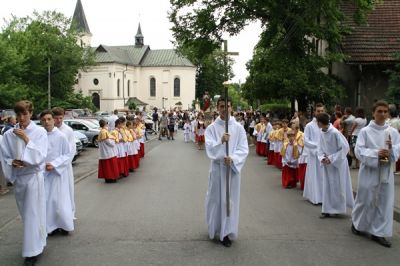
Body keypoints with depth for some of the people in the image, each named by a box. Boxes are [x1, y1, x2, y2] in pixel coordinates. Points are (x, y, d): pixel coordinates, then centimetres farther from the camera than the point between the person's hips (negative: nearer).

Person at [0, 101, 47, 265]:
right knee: (25, 213, 16)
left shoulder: (39, 132, -9)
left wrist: (26, 139, -20)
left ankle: (32, 251, 9)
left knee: (32, 213, 0)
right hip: (17, 177, 4)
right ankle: (36, 244, 35)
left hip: (33, 177, -4)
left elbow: (40, 156, -15)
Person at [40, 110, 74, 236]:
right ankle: (50, 226, 22)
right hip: (43, 173, 3)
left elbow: (67, 155, -5)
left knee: (60, 200, 2)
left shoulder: (61, 136, -10)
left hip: (58, 172, -3)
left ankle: (65, 225, 19)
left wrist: (54, 164, -16)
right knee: (46, 200, 7)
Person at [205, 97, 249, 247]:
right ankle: (215, 228, 31)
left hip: (233, 168, 0)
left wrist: (232, 158, -20)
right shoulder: (211, 128, -1)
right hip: (217, 167, 0)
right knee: (215, 198, 9)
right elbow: (209, 148, -12)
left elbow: (244, 149, -3)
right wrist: (221, 141, -30)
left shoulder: (238, 128, 0)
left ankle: (226, 232, 14)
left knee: (230, 199, 4)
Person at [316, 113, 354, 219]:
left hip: (338, 164, -7)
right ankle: (328, 210, 16)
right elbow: (320, 148, 7)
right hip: (327, 164, 7)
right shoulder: (322, 133, -1)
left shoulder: (335, 133, -23)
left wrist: (332, 159, -20)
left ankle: (339, 208, 20)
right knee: (327, 187, 9)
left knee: (338, 187, 4)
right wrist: (322, 158, -12)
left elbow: (345, 148, -20)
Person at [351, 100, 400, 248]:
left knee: (384, 202, 5)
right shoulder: (365, 131, -6)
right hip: (369, 171, -3)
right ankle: (357, 223, 32)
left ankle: (378, 232, 15)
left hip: (386, 172, 3)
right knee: (365, 200, 8)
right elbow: (359, 151, -11)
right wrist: (376, 153, -23)